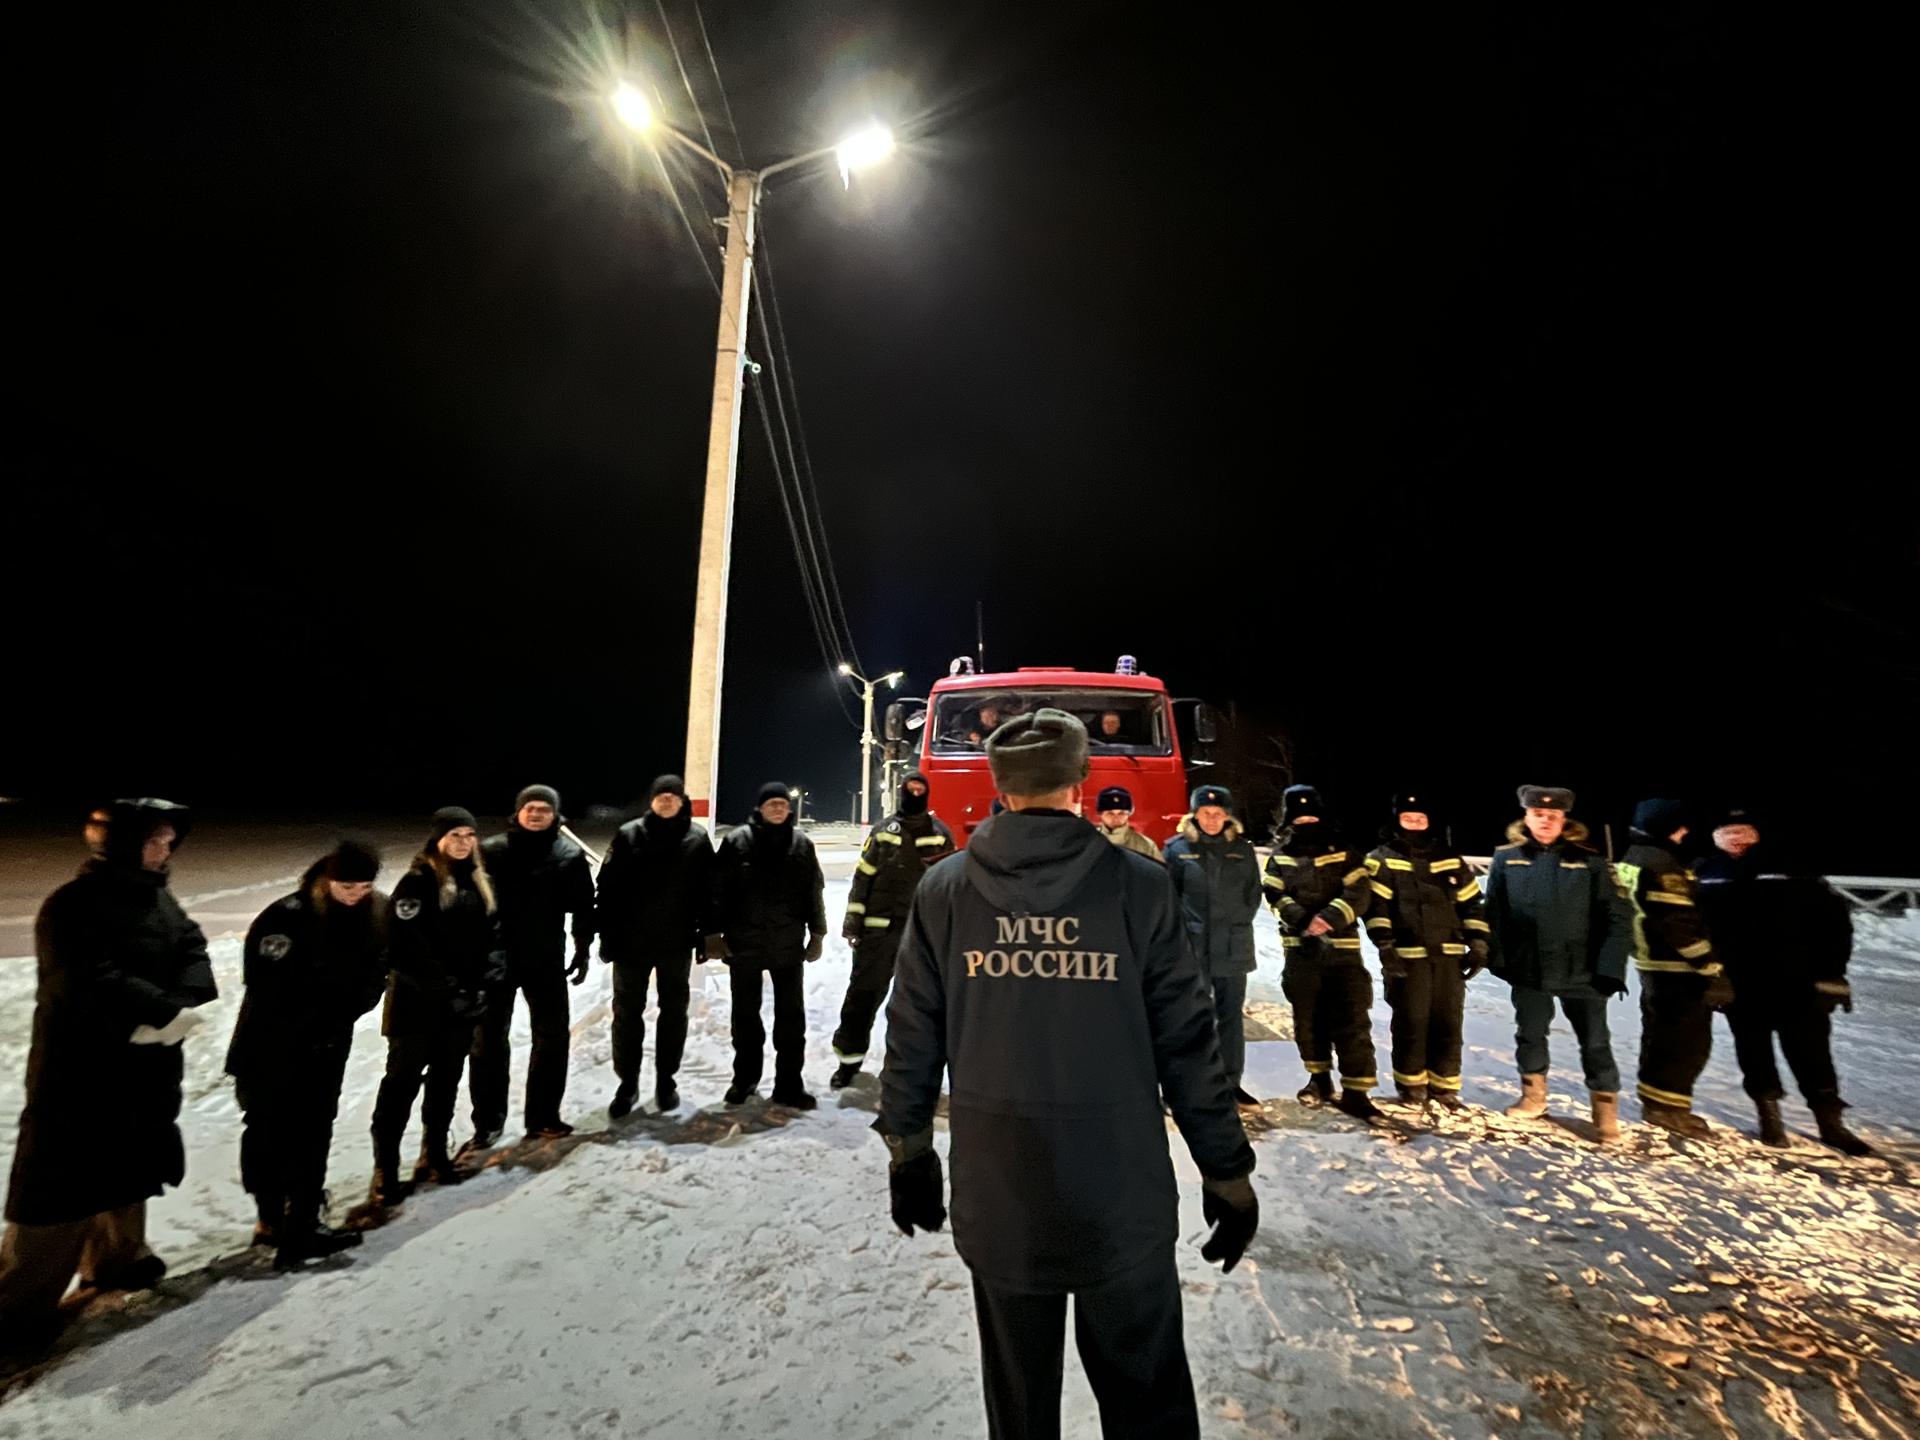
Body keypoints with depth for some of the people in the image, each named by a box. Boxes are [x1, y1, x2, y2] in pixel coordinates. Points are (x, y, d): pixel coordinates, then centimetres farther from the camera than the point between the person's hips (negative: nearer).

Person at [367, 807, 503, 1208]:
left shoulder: (479, 881, 7)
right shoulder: (418, 882, -14)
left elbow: (492, 932, 11)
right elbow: (405, 946, -19)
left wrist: (489, 975, -4)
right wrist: (444, 987, -20)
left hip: (463, 1002, 6)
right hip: (418, 1002, -6)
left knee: (447, 1080, 17)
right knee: (403, 1082, 4)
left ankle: (434, 1154, 32)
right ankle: (385, 1172, 15)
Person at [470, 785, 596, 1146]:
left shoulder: (570, 855, -4)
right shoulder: (491, 851, -3)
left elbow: (583, 907, 1)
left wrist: (582, 951, 0)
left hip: (546, 961, 0)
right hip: (495, 958, 0)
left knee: (552, 1037, 8)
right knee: (489, 1039, 9)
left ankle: (543, 1117, 24)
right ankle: (487, 1121, 24)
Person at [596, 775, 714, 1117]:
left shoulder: (697, 838, -3)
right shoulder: (628, 834, -5)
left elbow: (707, 890, 0)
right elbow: (608, 888, -4)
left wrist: (705, 935, -1)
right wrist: (608, 935, -6)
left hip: (677, 943, 1)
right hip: (631, 941, 0)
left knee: (674, 1012, 12)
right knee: (627, 1012, 10)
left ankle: (666, 1080, 28)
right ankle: (627, 1083, 25)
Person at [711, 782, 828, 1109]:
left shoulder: (801, 844, 1)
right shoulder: (737, 841, -5)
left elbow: (814, 892, 6)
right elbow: (718, 889, -3)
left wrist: (818, 932, 5)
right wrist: (715, 932, -4)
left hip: (788, 943, 1)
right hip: (744, 942, -1)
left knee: (791, 1015, 6)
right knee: (745, 1013, 14)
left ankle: (789, 1084, 18)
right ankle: (745, 1076, 32)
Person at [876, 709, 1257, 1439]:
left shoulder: (943, 890, -5)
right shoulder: (1139, 885, -10)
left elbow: (912, 1037, 0)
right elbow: (1188, 1042, -8)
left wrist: (907, 1148, 13)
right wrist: (1227, 1171, 4)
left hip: (996, 1199, 2)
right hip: (1122, 1197, -1)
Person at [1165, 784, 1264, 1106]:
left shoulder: (1242, 849, 7)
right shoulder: (1178, 848, -2)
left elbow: (1253, 895, 11)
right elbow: (1170, 895, -1)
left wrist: (1235, 925, 3)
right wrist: (1185, 929, -7)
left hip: (1233, 948, 3)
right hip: (1193, 946, -3)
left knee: (1232, 1016, 11)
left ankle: (1232, 1082, 23)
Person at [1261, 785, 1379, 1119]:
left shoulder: (1344, 852, 3)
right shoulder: (1280, 857, 7)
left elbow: (1358, 894, -8)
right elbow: (1276, 897, -5)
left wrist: (1330, 917, -24)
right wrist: (1303, 921, -22)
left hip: (1342, 947, -1)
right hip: (1301, 948, 2)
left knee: (1352, 1018, -6)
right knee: (1308, 1017, 11)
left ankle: (1355, 1091, 0)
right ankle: (1319, 1078, 28)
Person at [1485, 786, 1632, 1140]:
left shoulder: (1589, 861, -4)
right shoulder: (1506, 859, -1)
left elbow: (1617, 917, -5)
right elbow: (1494, 914, 2)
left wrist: (1610, 968, -12)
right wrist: (1498, 960, -3)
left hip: (1582, 970, -2)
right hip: (1528, 969, 2)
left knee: (1595, 1043, 6)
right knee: (1530, 1034, 17)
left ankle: (1605, 1112, 22)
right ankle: (1533, 1096, 35)